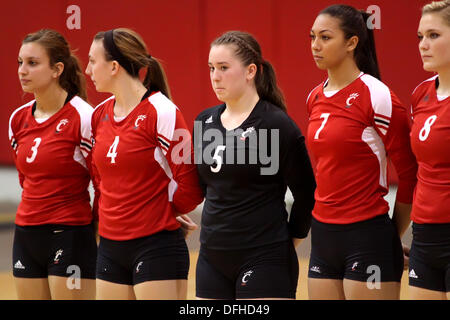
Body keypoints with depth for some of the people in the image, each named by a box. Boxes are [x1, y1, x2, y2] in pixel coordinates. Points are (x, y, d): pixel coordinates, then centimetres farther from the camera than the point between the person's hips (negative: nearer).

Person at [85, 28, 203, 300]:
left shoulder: (161, 113, -12)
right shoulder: (100, 115, 10)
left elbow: (190, 185, -12)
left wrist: (159, 214, 1)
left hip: (156, 247, -7)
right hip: (110, 245, 7)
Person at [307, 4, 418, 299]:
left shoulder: (378, 98, -11)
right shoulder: (315, 98, 10)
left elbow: (410, 174, -6)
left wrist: (394, 236, 1)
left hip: (367, 235, -7)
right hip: (323, 235, 7)